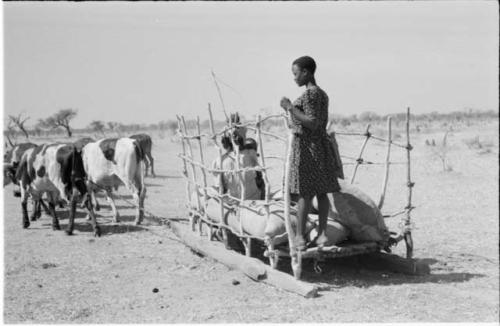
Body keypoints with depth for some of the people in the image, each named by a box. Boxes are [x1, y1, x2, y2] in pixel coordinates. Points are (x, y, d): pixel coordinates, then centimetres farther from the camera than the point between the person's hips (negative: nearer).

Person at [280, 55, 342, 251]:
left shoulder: (309, 94, -14)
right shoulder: (322, 94, 13)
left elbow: (312, 124, -20)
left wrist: (291, 108, -18)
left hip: (306, 145, -9)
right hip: (322, 143, 9)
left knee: (304, 192, -6)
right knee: (321, 191, 7)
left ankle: (300, 237, -3)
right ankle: (322, 234, 10)